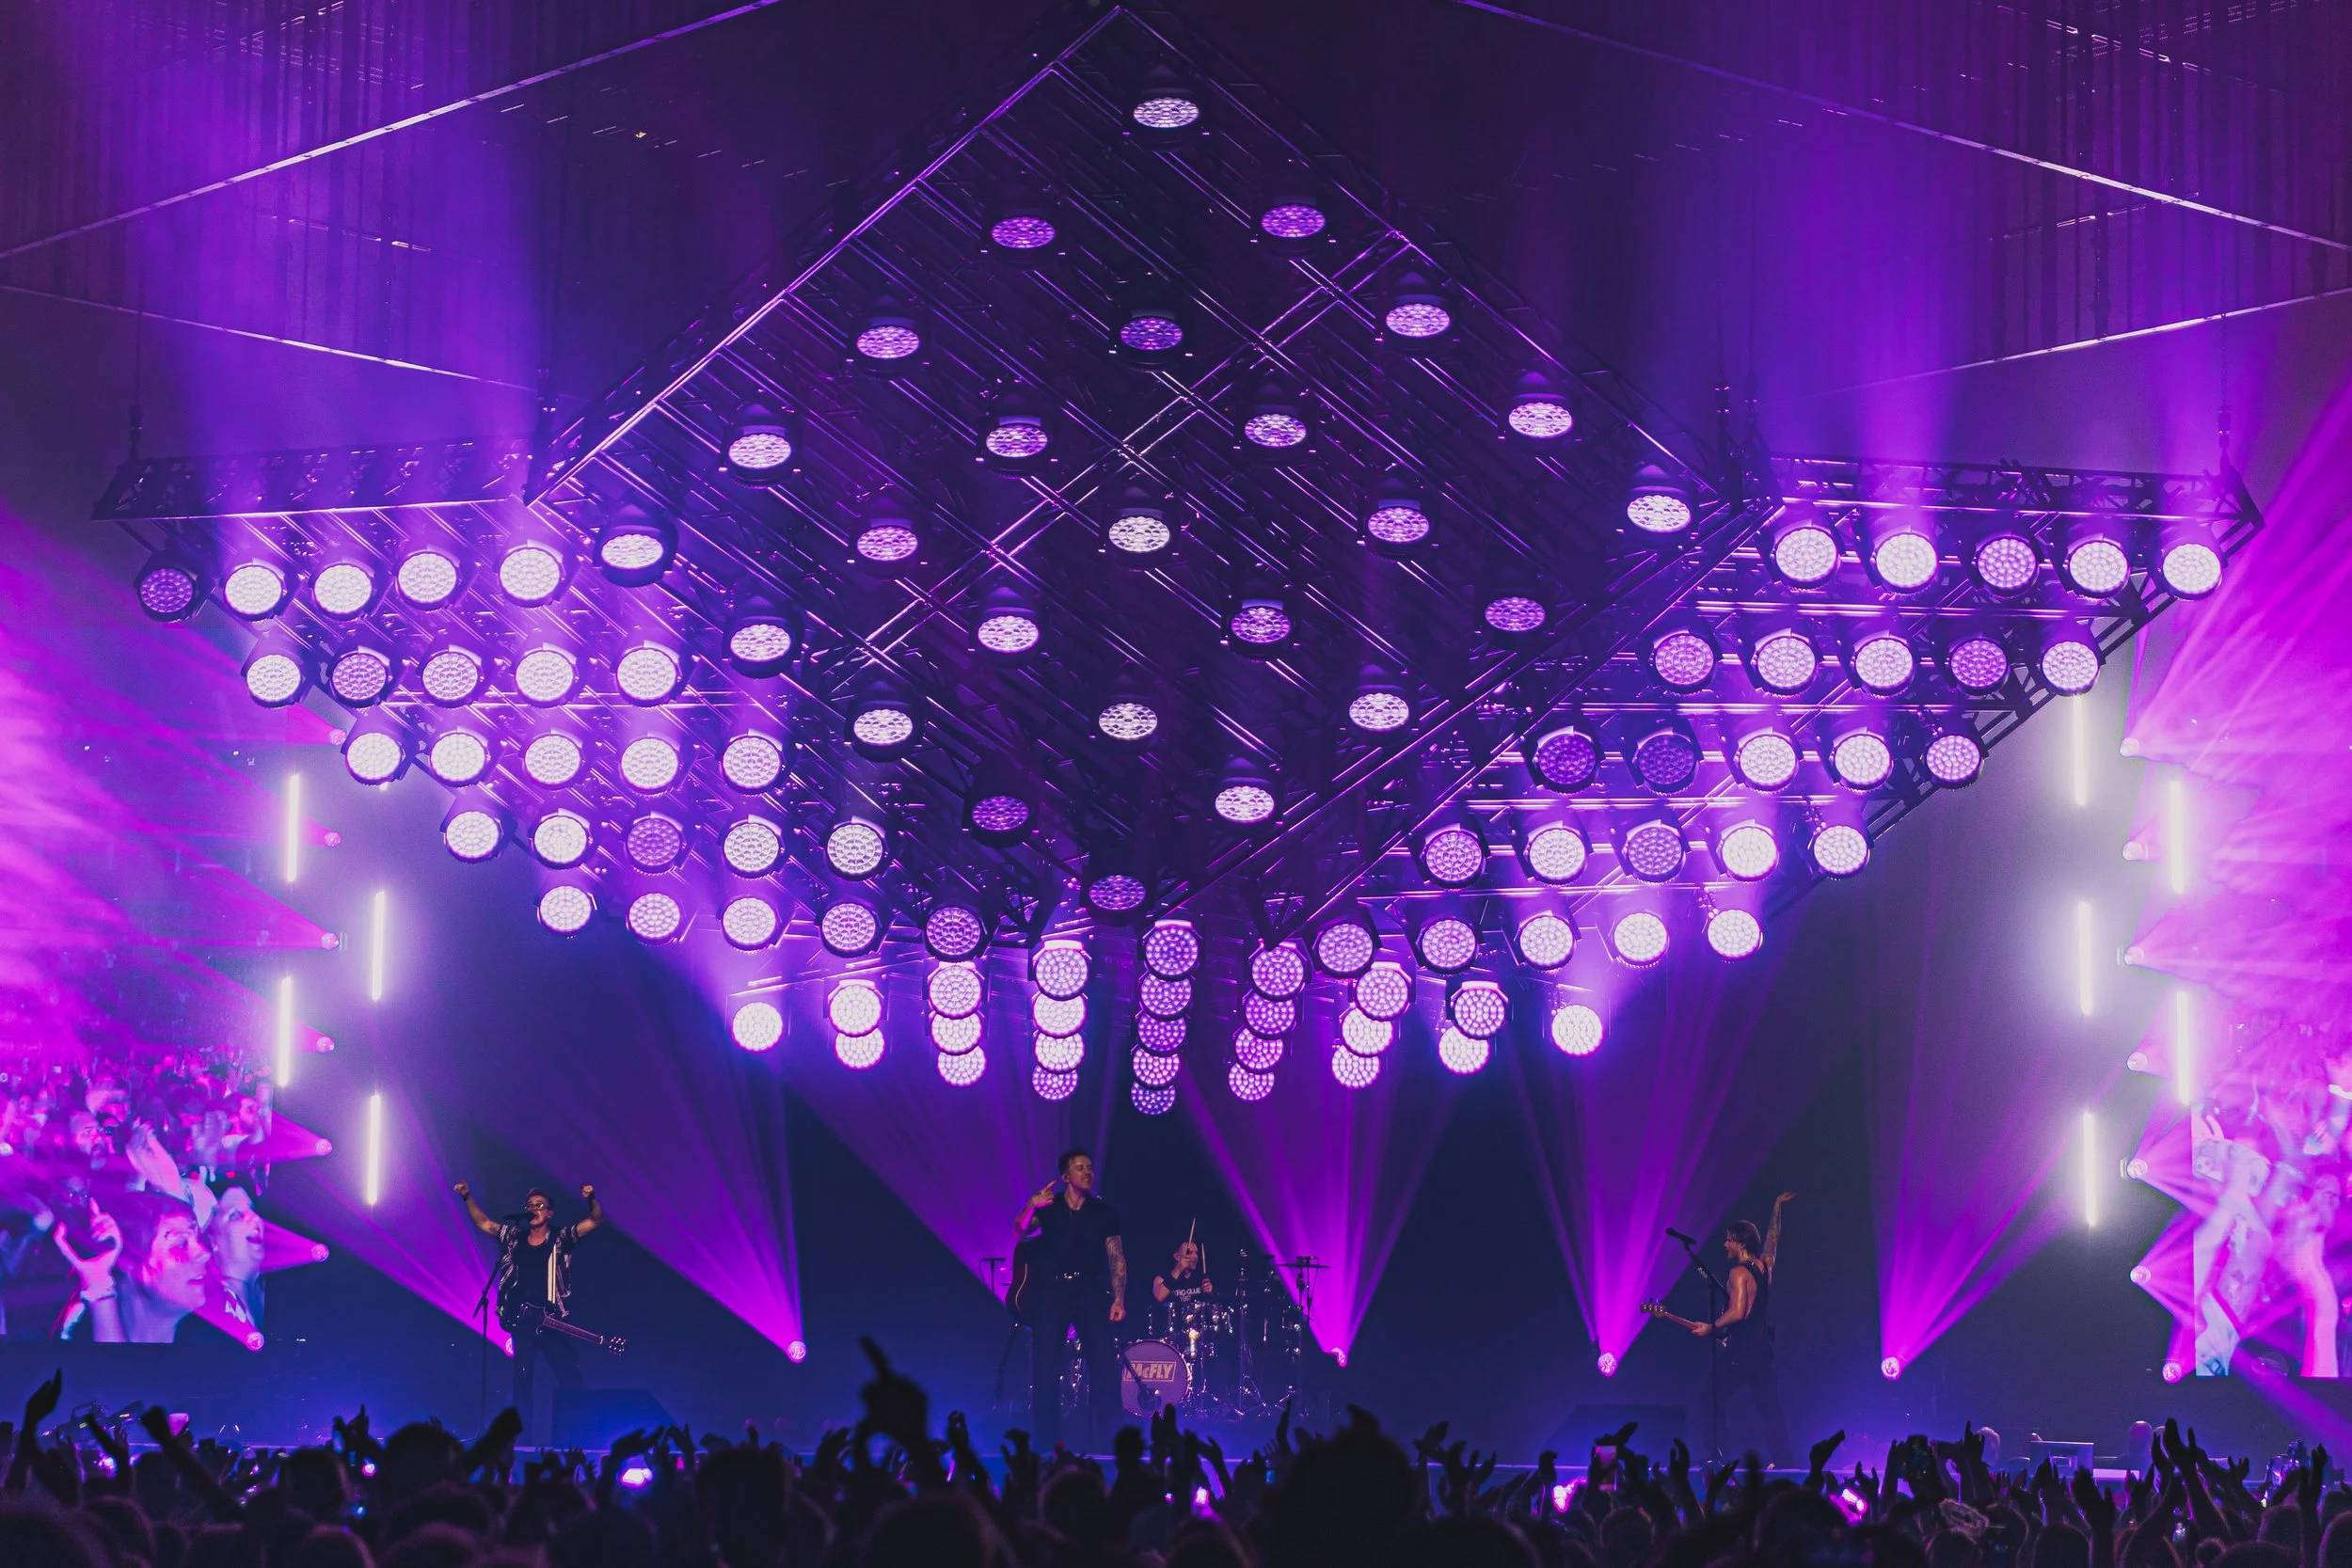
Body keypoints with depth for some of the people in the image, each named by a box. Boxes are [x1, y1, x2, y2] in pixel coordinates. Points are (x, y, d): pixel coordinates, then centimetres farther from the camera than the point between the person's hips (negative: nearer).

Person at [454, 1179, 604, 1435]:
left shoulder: (561, 1240, 3)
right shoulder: (514, 1237, 12)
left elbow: (596, 1220, -5)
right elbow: (482, 1222, 13)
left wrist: (591, 1199, -25)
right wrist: (467, 1198, -1)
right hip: (521, 1323, 3)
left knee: (571, 1379, -7)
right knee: (522, 1381, 5)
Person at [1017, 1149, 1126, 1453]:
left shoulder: (1104, 1213, 9)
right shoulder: (1047, 1207, 6)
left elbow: (1116, 1259, 7)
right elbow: (1021, 1231, -10)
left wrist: (1119, 1299, -5)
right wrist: (1032, 1207, -30)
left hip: (1089, 1292, 0)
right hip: (1050, 1292, 0)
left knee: (1104, 1363, -11)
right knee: (1046, 1366, -4)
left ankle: (1108, 1440, -5)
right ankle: (1048, 1443, 4)